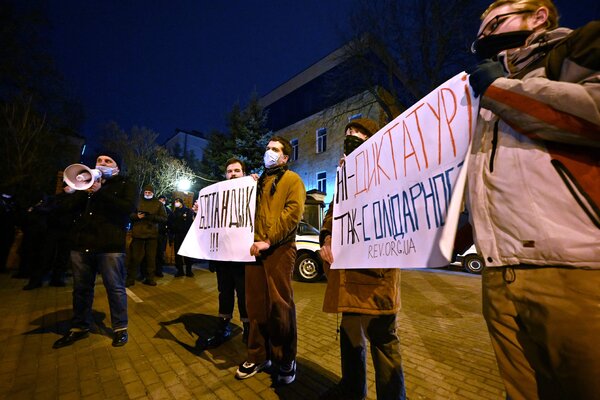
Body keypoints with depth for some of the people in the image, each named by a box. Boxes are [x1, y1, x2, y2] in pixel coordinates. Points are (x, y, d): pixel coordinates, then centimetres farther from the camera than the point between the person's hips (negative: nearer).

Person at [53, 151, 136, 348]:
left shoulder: (124, 185, 4)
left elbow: (128, 207, -14)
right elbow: (68, 206, 8)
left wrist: (100, 192, -16)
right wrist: (85, 191, -9)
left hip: (110, 245, -5)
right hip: (81, 244, 5)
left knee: (115, 288, 2)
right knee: (81, 288, 15)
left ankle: (120, 328, 14)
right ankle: (79, 327, 32)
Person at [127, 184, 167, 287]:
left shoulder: (158, 204, 10)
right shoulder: (137, 201, 10)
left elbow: (164, 218, 2)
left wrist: (152, 217, -13)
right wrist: (137, 216, -10)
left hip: (152, 234, 0)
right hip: (138, 233, 0)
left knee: (151, 257, 3)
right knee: (136, 257, 2)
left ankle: (149, 278, 13)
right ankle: (130, 278, 14)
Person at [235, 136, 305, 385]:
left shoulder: (292, 179, 3)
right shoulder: (258, 181, 22)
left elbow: (293, 212, -11)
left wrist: (268, 241, -16)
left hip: (279, 249, -5)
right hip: (255, 248, 6)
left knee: (280, 304, 3)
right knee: (256, 304, 12)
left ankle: (286, 360, 23)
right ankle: (258, 355, 30)